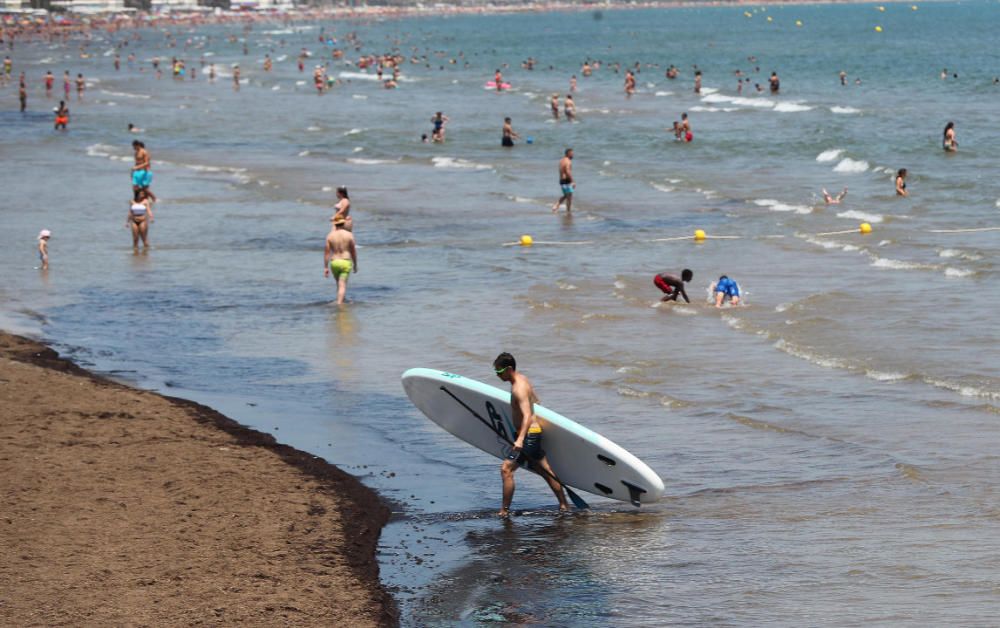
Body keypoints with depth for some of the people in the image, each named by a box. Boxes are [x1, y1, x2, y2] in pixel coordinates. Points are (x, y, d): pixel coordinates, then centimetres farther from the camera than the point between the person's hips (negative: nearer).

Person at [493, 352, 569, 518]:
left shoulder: (518, 388, -22)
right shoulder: (522, 378, 8)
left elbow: (527, 415, -34)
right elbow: (535, 401, 24)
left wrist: (520, 439, -46)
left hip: (529, 434, -11)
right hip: (534, 432, 11)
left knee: (506, 469, -13)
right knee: (546, 470, 17)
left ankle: (504, 511, -11)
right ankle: (564, 505, 26)